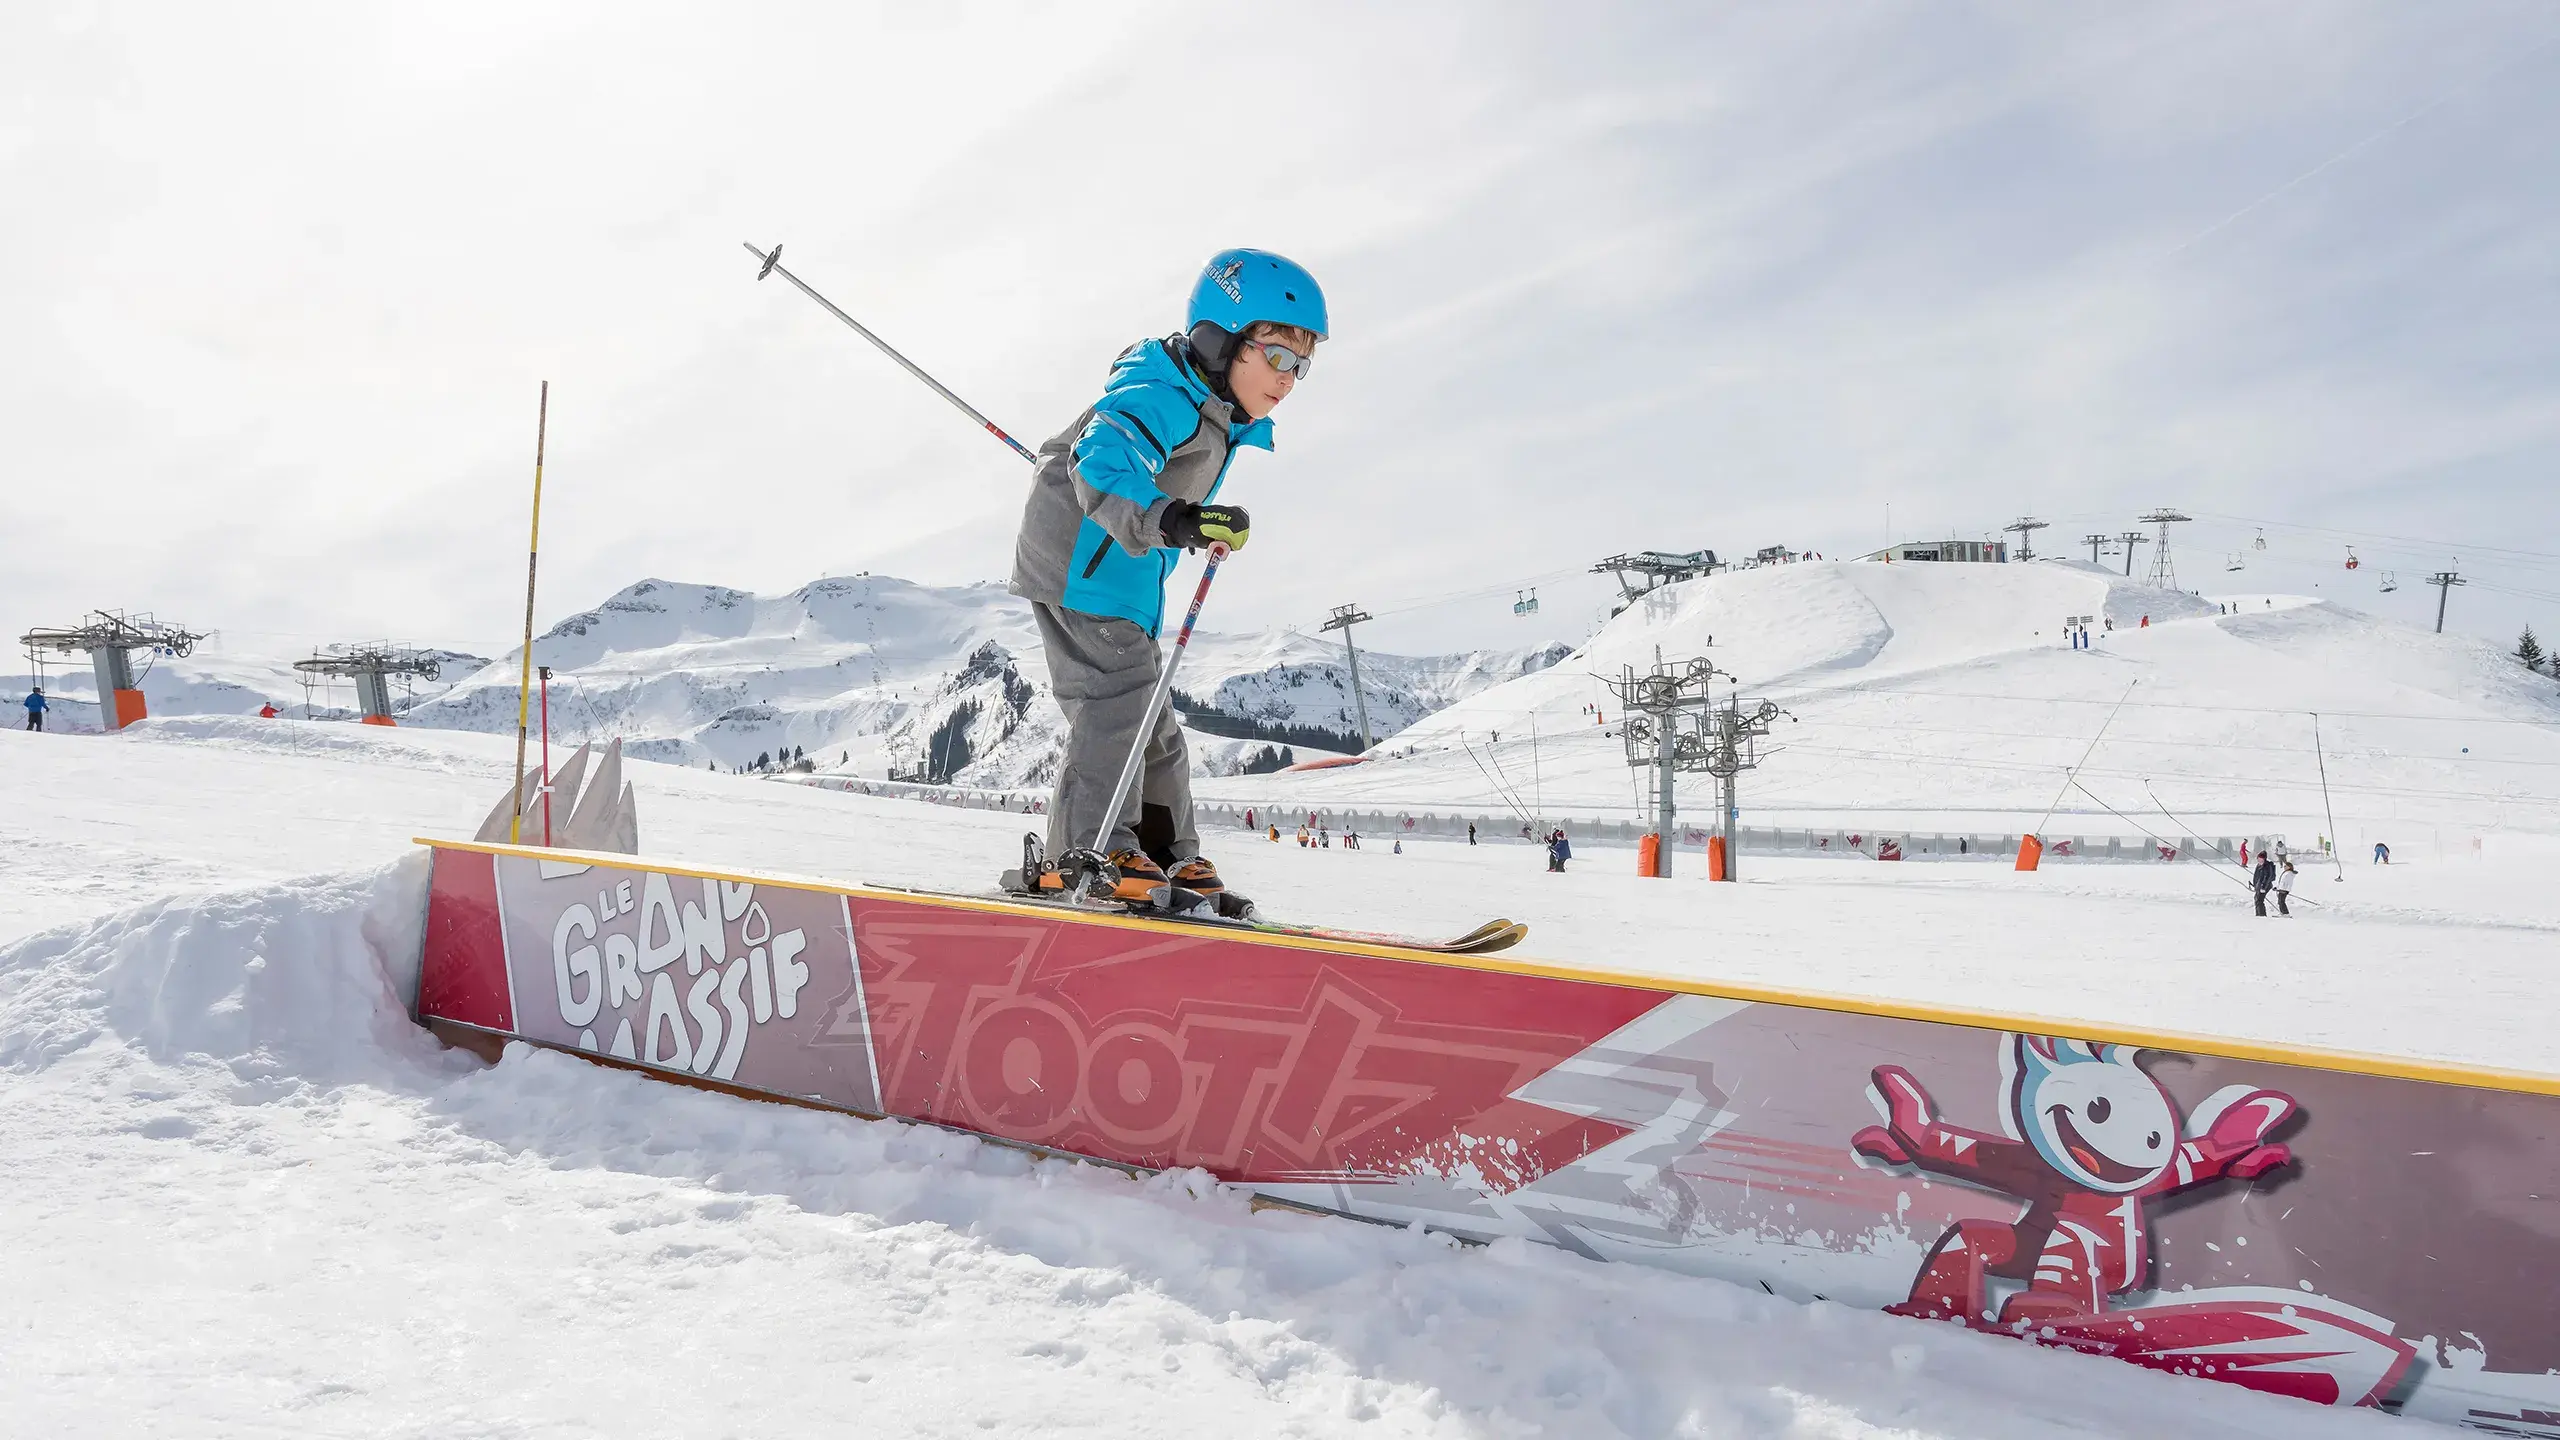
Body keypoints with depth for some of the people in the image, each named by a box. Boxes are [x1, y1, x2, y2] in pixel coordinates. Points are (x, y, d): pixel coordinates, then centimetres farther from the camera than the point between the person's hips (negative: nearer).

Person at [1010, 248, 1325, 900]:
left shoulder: (1214, 420, 10)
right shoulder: (1165, 398, -22)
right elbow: (1101, 462, -40)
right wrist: (1166, 520, -56)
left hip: (1126, 576, 10)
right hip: (1082, 559, -10)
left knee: (1150, 721, 12)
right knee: (1119, 692, -21)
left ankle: (1165, 851, 19)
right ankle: (1090, 850, -21)